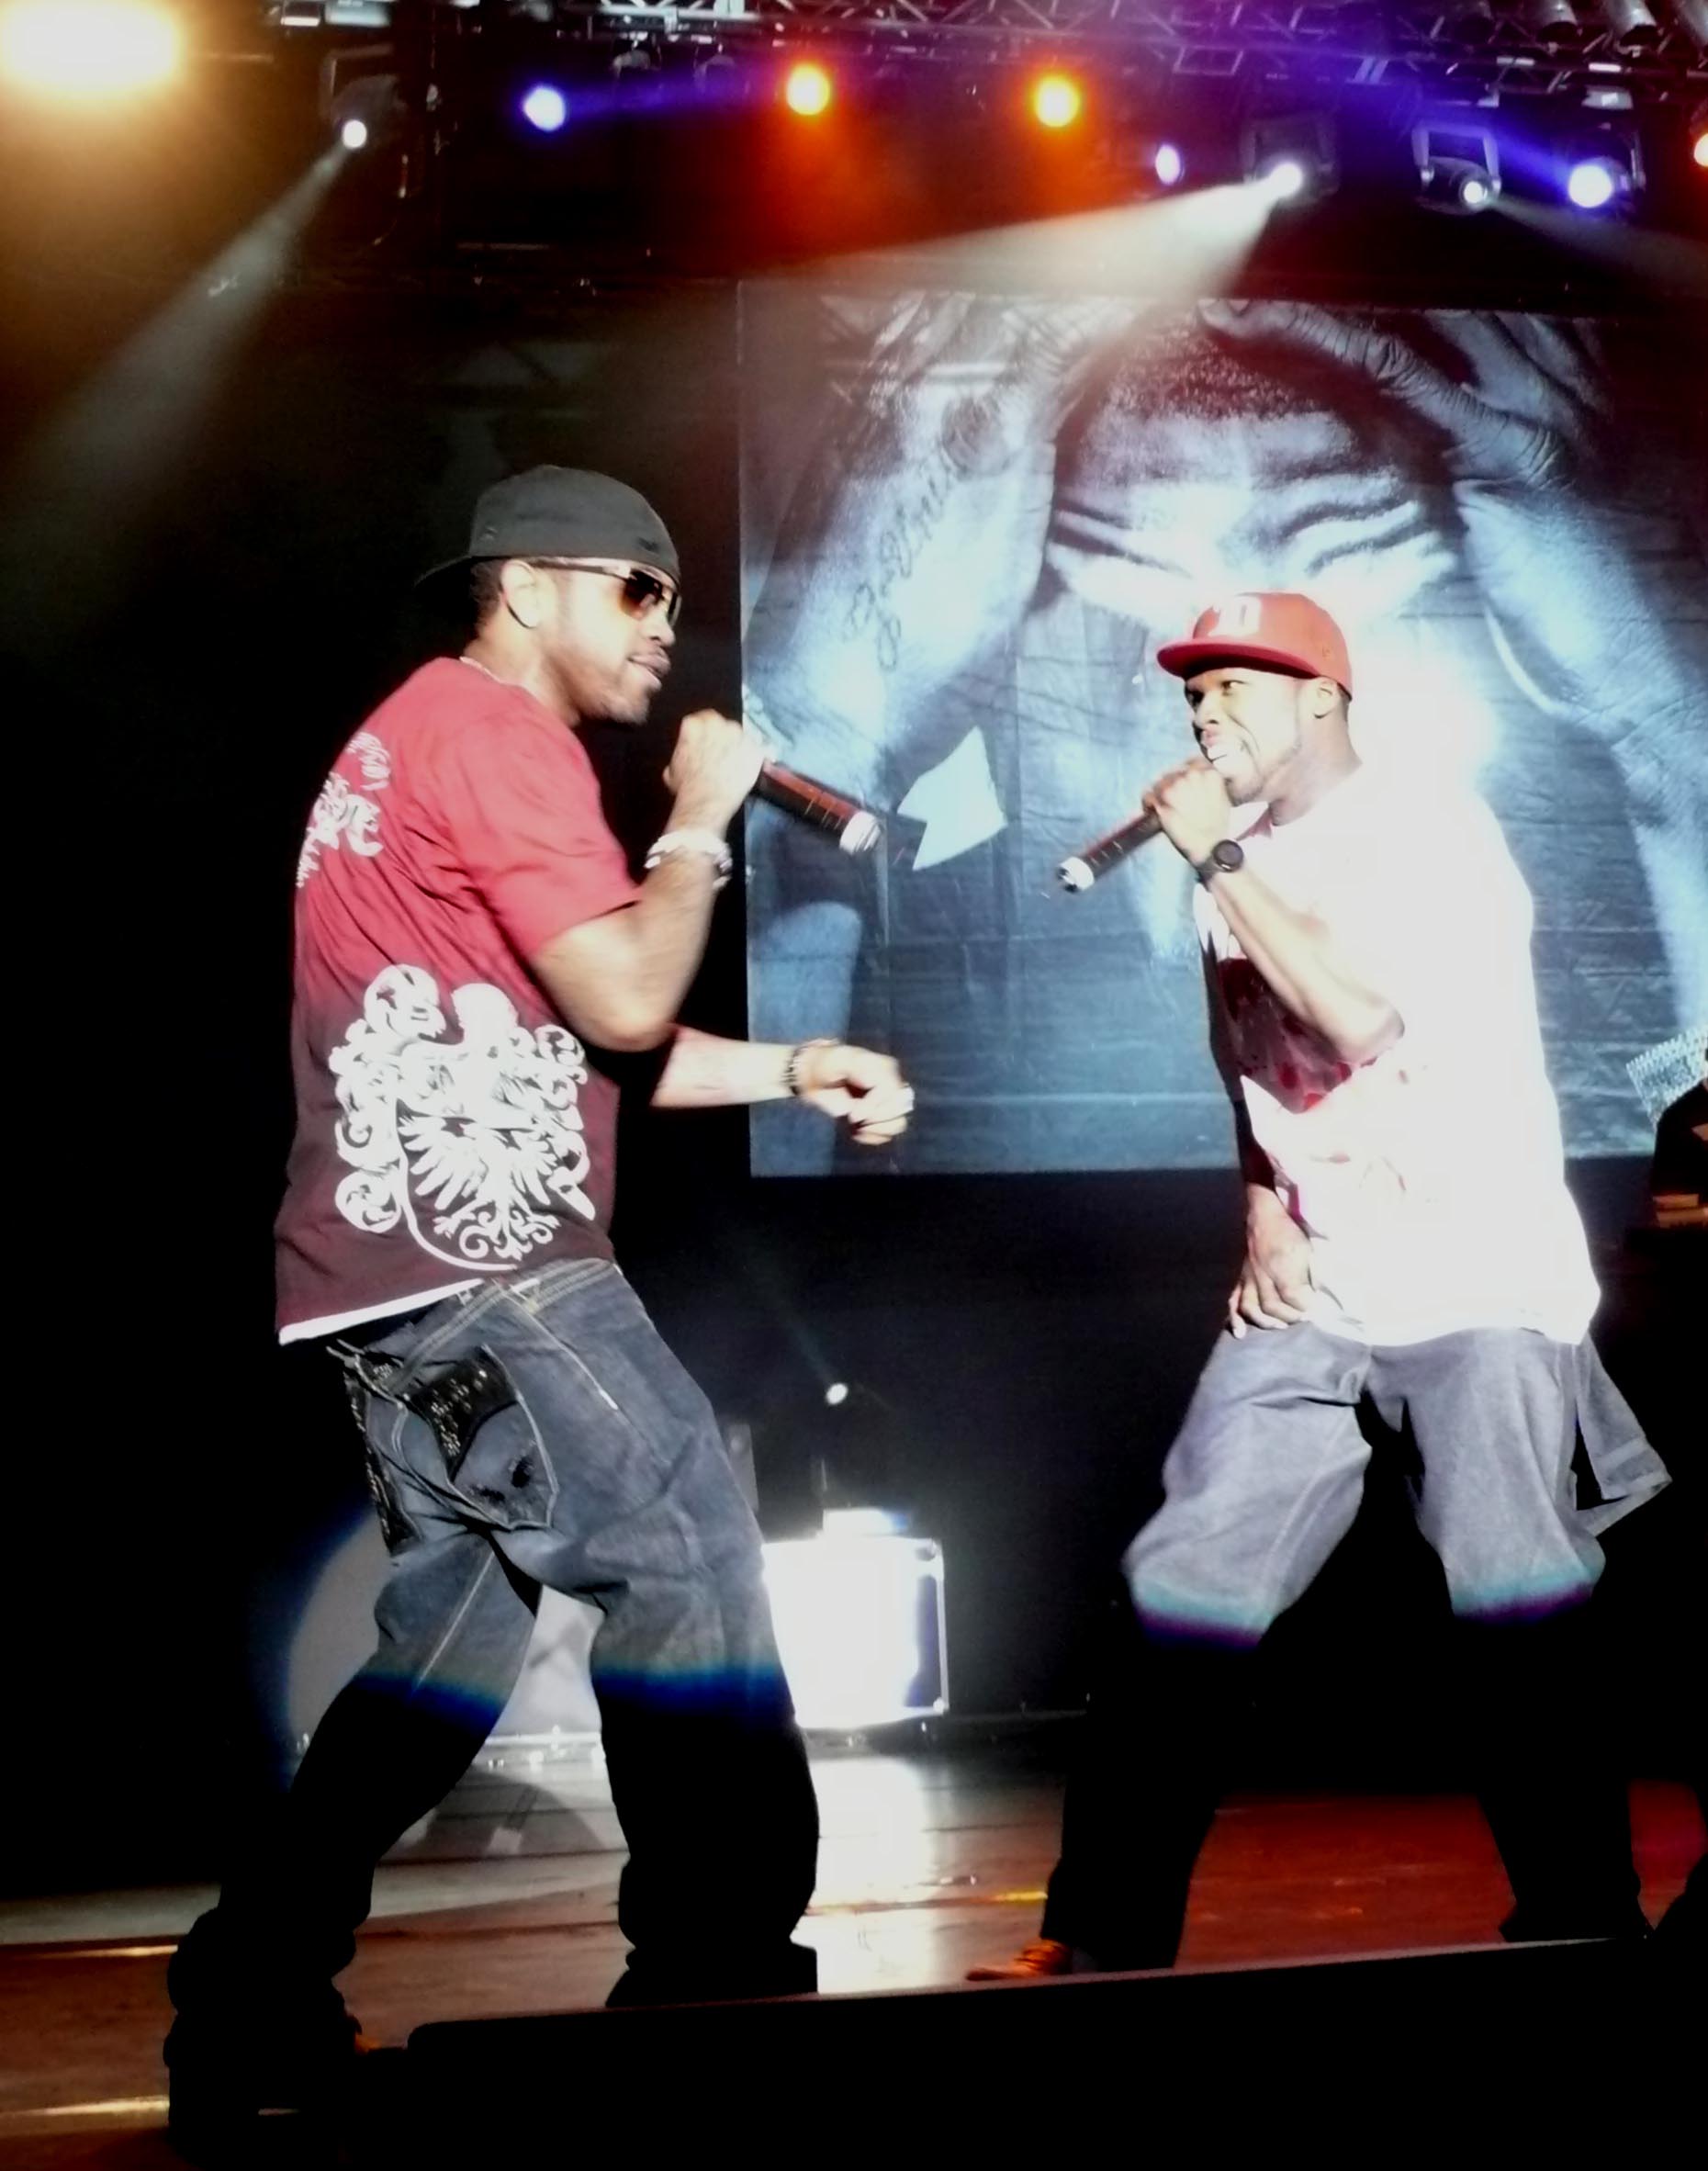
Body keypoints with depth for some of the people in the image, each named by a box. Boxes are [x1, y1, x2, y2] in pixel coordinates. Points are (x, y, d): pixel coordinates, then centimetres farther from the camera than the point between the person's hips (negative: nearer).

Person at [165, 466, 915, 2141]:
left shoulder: (426, 737, 25)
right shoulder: (492, 727, -8)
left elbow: (561, 1040, 23)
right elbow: (627, 1002, -15)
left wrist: (791, 1071, 13)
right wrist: (700, 822, 0)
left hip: (417, 1260, 11)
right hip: (472, 1253, -11)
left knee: (458, 1628, 12)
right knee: (685, 1559, -10)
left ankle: (248, 2014, 15)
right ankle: (720, 1975, -7)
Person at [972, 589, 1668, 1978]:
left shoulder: (1431, 834, -7)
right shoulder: (1244, 868, 12)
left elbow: (1359, 1019, -24)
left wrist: (1223, 862, -17)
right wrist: (1261, 1219, 9)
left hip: (1482, 1292, -6)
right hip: (1310, 1304, 6)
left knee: (1521, 1623, -12)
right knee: (1184, 1597, -2)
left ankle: (1586, 1924, 4)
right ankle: (1106, 1934, 5)